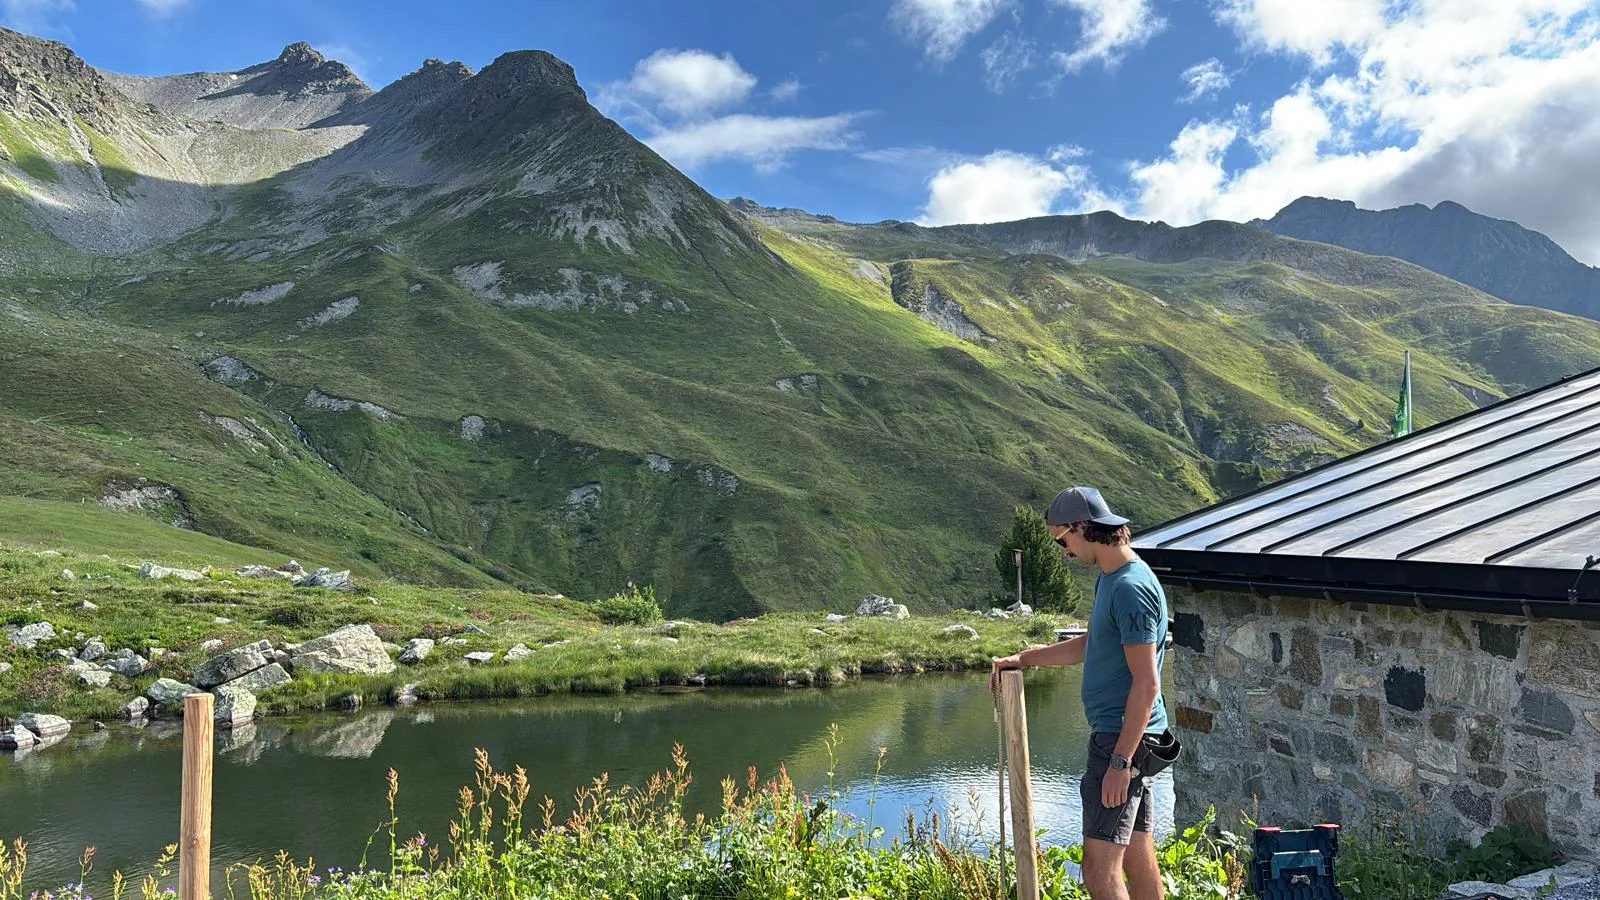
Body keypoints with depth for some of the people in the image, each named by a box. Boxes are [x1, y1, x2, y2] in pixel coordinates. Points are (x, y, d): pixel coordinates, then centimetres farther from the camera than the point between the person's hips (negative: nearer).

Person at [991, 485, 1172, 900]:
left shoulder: (1131, 588, -19)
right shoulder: (1109, 578, 13)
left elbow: (1146, 684, -21)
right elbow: (1088, 645, 27)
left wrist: (1120, 761, -22)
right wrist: (1023, 659, 25)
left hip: (1122, 739, -10)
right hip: (1123, 738, 10)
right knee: (1138, 860, 14)